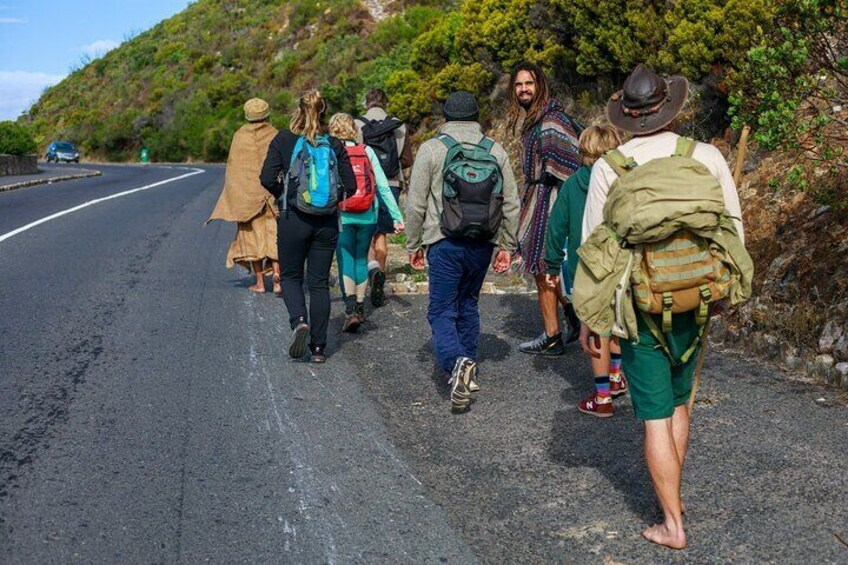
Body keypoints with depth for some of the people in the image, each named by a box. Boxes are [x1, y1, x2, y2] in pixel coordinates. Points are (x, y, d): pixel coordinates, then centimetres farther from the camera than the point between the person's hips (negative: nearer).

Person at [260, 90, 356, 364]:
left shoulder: (284, 140, -4)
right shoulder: (334, 145, 1)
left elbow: (267, 178, -11)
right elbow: (350, 186, -2)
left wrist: (281, 194, 8)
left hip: (293, 220, -2)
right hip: (327, 223, 2)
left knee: (291, 277, 15)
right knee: (319, 282, 10)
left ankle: (299, 321, -12)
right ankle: (319, 347, 11)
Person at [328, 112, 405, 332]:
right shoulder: (367, 152, 2)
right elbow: (383, 187, 0)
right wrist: (397, 217, 1)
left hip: (341, 217, -2)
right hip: (367, 217, 2)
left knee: (345, 260, 2)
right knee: (361, 258, 16)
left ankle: (351, 308, -13)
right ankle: (360, 307, 22)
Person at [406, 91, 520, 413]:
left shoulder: (432, 149, -3)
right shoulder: (495, 151, 6)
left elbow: (416, 204, -4)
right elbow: (511, 204, 7)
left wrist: (414, 245, 5)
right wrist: (507, 246, 14)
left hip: (445, 244, -4)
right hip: (482, 245, 4)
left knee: (442, 311, 1)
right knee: (468, 306, 19)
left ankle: (457, 362, -24)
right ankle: (468, 373, 24)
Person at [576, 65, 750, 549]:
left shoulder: (608, 168, -8)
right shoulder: (708, 157, -5)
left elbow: (593, 245, -5)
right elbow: (735, 230, 1)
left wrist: (588, 319, 3)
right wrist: (722, 283, 18)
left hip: (638, 308, -2)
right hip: (695, 304, 2)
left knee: (656, 415, 5)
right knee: (680, 402, 21)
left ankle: (673, 525, 11)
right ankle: (672, 495, 35)